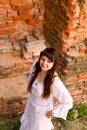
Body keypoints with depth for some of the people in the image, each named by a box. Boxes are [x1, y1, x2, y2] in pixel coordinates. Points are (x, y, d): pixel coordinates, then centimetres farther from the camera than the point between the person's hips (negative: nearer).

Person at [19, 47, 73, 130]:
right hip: (31, 103, 5)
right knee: (29, 121, 35)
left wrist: (53, 112, -19)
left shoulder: (54, 81, -41)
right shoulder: (36, 65, -23)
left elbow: (68, 101, -31)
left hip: (42, 110, -5)